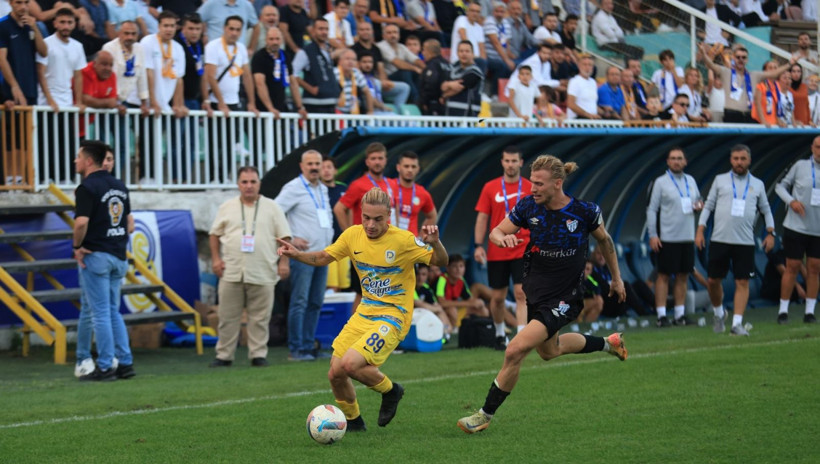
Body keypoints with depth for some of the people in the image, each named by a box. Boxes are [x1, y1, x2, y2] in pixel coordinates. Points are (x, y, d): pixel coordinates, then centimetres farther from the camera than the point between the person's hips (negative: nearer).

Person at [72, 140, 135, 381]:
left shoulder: (87, 188, -12)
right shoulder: (120, 186, 13)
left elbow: (81, 222, -24)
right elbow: (130, 222, 16)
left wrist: (77, 246, -10)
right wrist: (119, 243, 16)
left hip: (96, 255, -7)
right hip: (118, 256, 7)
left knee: (100, 313, -3)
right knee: (113, 311, 14)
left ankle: (105, 367, -2)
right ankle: (125, 363, 11)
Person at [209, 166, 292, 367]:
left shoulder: (272, 207, 7)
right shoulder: (227, 208, 11)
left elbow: (284, 236, 6)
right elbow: (214, 234, 15)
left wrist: (283, 262, -2)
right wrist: (215, 258, 4)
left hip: (262, 274, -1)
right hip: (231, 273, 1)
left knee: (260, 318, 1)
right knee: (227, 317, 3)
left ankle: (258, 354, 8)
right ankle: (224, 356, 9)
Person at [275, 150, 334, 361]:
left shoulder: (323, 189, 16)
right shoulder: (293, 188, -7)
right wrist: (291, 239, -15)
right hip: (303, 254, -8)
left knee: (316, 303, 9)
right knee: (299, 302, -8)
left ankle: (308, 346, 14)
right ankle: (296, 349, -6)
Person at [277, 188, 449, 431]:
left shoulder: (403, 240, -15)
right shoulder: (353, 235, -1)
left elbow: (440, 262, -10)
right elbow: (324, 257, 13)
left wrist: (434, 243, -32)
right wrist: (297, 254, -5)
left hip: (393, 317, -6)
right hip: (364, 312, 6)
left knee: (350, 364, -23)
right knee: (335, 374, 1)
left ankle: (390, 390, 6)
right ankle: (353, 420, 28)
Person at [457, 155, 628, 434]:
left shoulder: (585, 211, -17)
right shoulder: (528, 207, -10)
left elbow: (604, 240, 2)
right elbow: (495, 232, -2)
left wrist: (616, 278, 13)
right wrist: (502, 238, -27)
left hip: (564, 299, -6)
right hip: (536, 293, 6)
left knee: (516, 350, -18)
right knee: (549, 351, 28)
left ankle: (486, 414, -3)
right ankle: (608, 343, 52)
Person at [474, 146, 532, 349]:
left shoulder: (530, 188, 1)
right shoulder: (490, 188, 3)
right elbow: (482, 218, 4)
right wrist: (479, 245, -4)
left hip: (523, 250, -1)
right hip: (497, 252, 1)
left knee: (521, 293, -13)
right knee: (498, 296, 9)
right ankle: (500, 333, 31)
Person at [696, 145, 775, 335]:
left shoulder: (757, 184, 11)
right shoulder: (720, 180, 9)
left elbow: (766, 210, 16)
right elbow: (708, 206, 10)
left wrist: (770, 233, 4)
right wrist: (700, 231, 2)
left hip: (745, 242, 0)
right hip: (719, 239, 0)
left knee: (742, 282, -6)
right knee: (713, 280, 3)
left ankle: (737, 323, -5)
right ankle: (719, 313, 27)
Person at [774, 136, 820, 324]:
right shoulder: (800, 166, -3)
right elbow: (781, 186, 5)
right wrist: (791, 201, -12)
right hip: (796, 227, -2)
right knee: (792, 267, 1)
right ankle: (783, 310, 9)